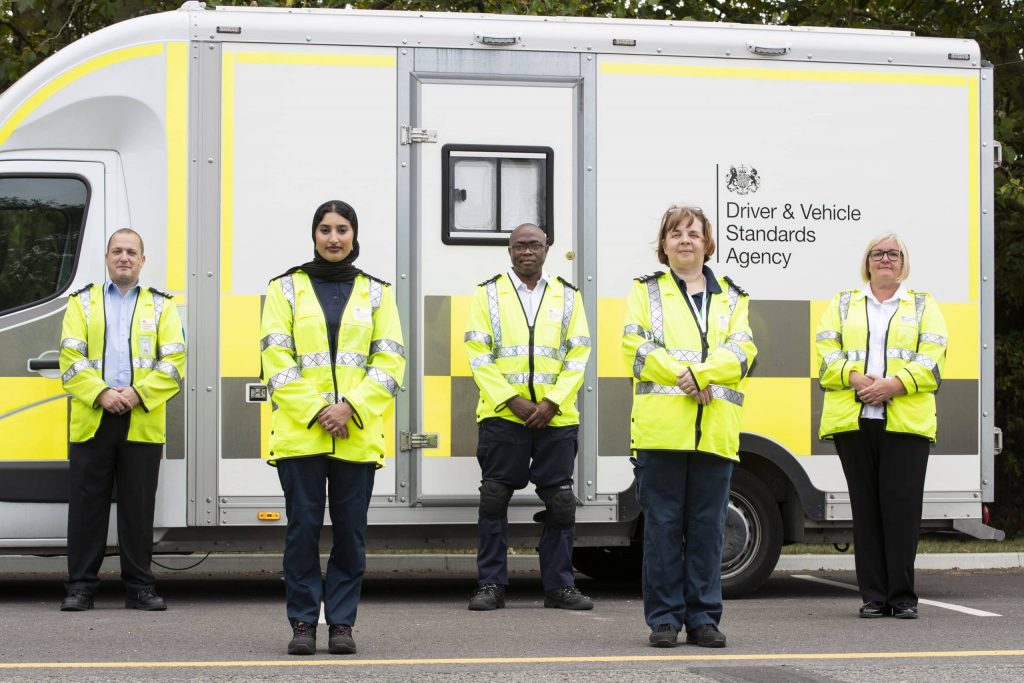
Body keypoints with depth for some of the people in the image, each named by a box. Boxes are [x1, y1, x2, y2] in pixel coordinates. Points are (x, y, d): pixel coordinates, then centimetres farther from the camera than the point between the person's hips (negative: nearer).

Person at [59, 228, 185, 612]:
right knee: (87, 505, 1)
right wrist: (101, 394, -14)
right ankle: (80, 586, 6)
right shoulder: (82, 303, 12)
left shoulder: (161, 306, 12)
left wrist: (138, 393, -12)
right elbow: (71, 360, 1)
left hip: (142, 421, 0)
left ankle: (139, 587, 10)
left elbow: (173, 362, 1)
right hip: (92, 419, 0)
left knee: (139, 508, 3)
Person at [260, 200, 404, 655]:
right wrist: (315, 411, -11)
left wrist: (350, 407, -10)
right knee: (303, 527, -1)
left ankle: (341, 622, 11)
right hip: (299, 430, -1)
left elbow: (389, 362, 4)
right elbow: (277, 360, -1)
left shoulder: (376, 292, 10)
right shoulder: (286, 288, 7)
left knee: (350, 529, 3)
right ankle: (303, 622, 8)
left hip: (357, 434, 1)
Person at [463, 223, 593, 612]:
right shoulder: (489, 294, 7)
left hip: (555, 417, 1)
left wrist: (551, 403, -8)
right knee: (494, 499, 0)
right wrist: (512, 401, -11)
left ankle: (559, 585, 11)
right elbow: (478, 356, -1)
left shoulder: (567, 296, 11)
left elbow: (578, 356, 5)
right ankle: (491, 585, 8)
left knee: (561, 502, 2)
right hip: (502, 416, -1)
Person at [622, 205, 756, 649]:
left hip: (716, 430, 2)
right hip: (661, 427, -2)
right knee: (663, 524, -1)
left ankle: (703, 617, 10)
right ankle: (664, 619, 5)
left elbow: (741, 350, 3)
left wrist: (700, 375, -15)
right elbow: (636, 346, -1)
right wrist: (685, 379, -13)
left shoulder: (732, 297, 18)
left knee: (707, 526, 3)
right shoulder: (646, 291, 13)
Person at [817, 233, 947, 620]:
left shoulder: (923, 306, 14)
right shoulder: (843, 305, 18)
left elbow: (932, 359, 1)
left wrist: (895, 384, -14)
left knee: (902, 505, -6)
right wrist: (856, 378, -13)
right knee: (866, 507, 3)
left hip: (906, 422, -1)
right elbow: (827, 353, 5)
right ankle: (873, 597, 7)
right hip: (853, 421, 1)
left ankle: (902, 595, 1)